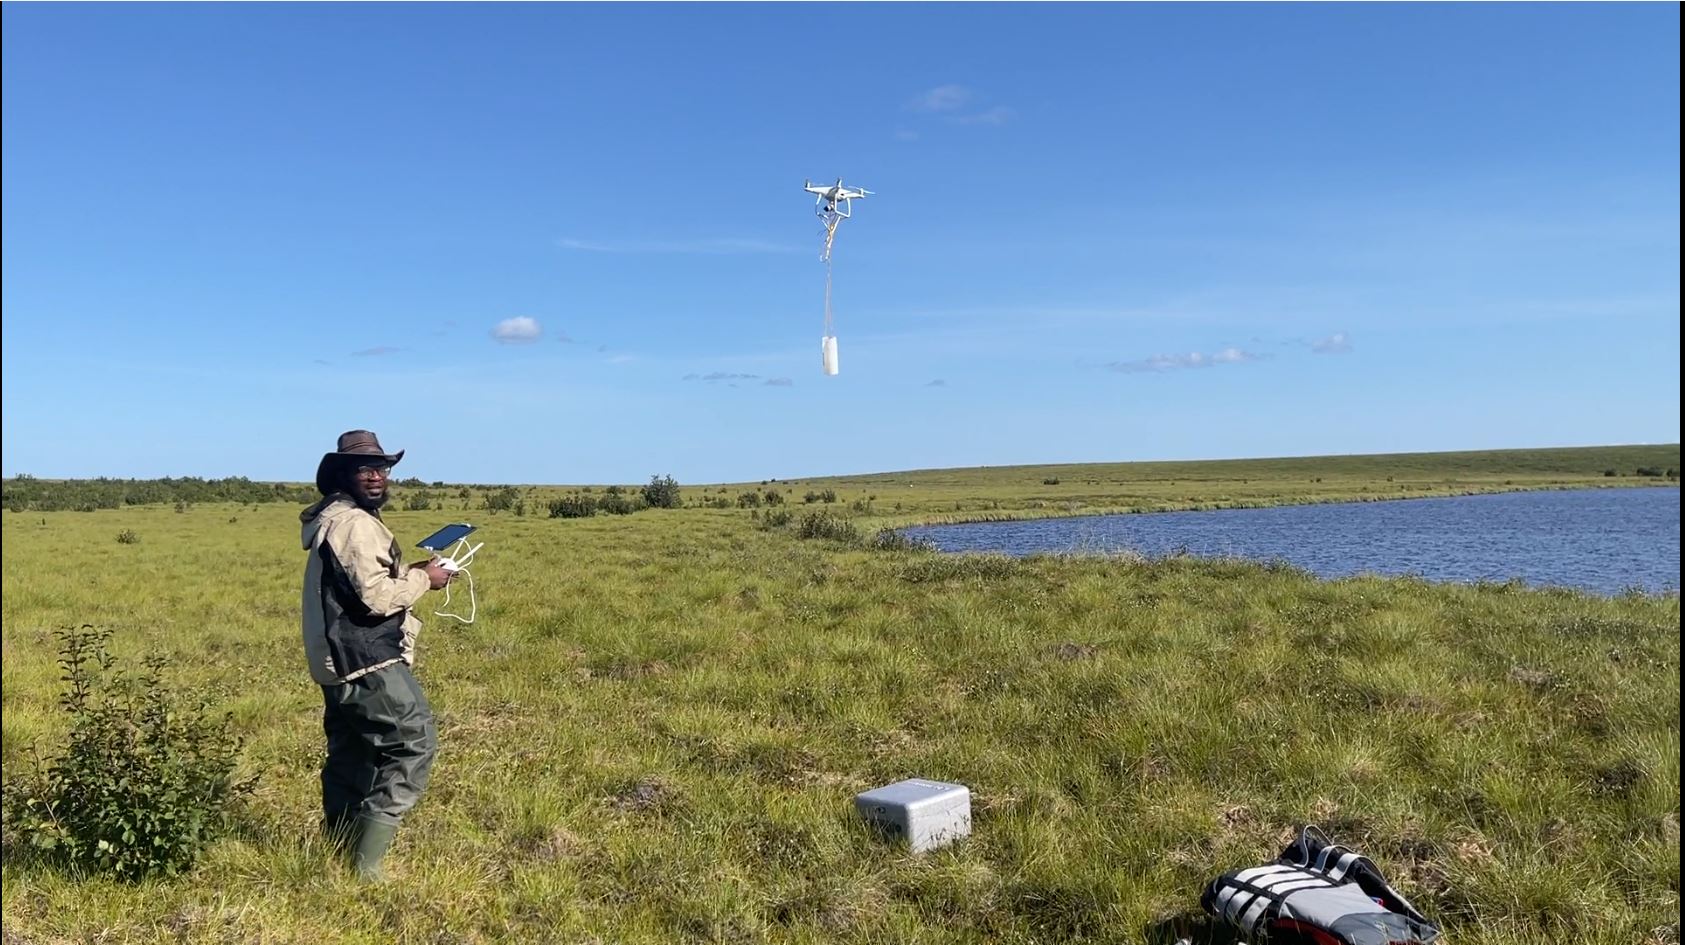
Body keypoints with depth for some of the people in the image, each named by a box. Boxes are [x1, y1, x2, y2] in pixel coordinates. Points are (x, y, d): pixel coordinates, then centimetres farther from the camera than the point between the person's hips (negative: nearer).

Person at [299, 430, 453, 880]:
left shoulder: (332, 520, 17)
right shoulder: (355, 523, -17)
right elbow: (376, 597, -24)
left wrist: (409, 571, 12)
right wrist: (422, 579, -9)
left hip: (339, 663, 11)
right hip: (367, 663, -11)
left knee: (350, 758, 17)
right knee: (414, 744, -7)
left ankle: (339, 855, 26)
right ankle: (367, 862, -8)